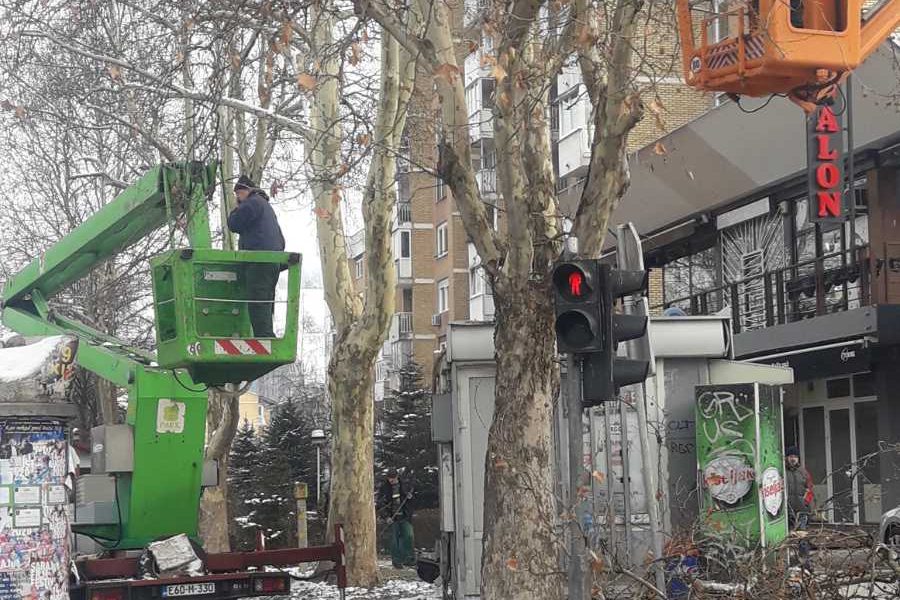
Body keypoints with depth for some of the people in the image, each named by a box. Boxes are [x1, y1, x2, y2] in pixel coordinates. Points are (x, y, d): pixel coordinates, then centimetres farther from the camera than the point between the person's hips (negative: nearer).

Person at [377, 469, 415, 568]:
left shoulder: (403, 485, 8)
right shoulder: (384, 488, -1)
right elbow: (380, 504, -1)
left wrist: (409, 496, -1)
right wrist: (387, 516, -10)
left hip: (405, 516, 2)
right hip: (393, 518, -2)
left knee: (409, 536, -7)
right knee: (395, 540, 1)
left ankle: (408, 559, 1)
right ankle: (396, 561, 8)